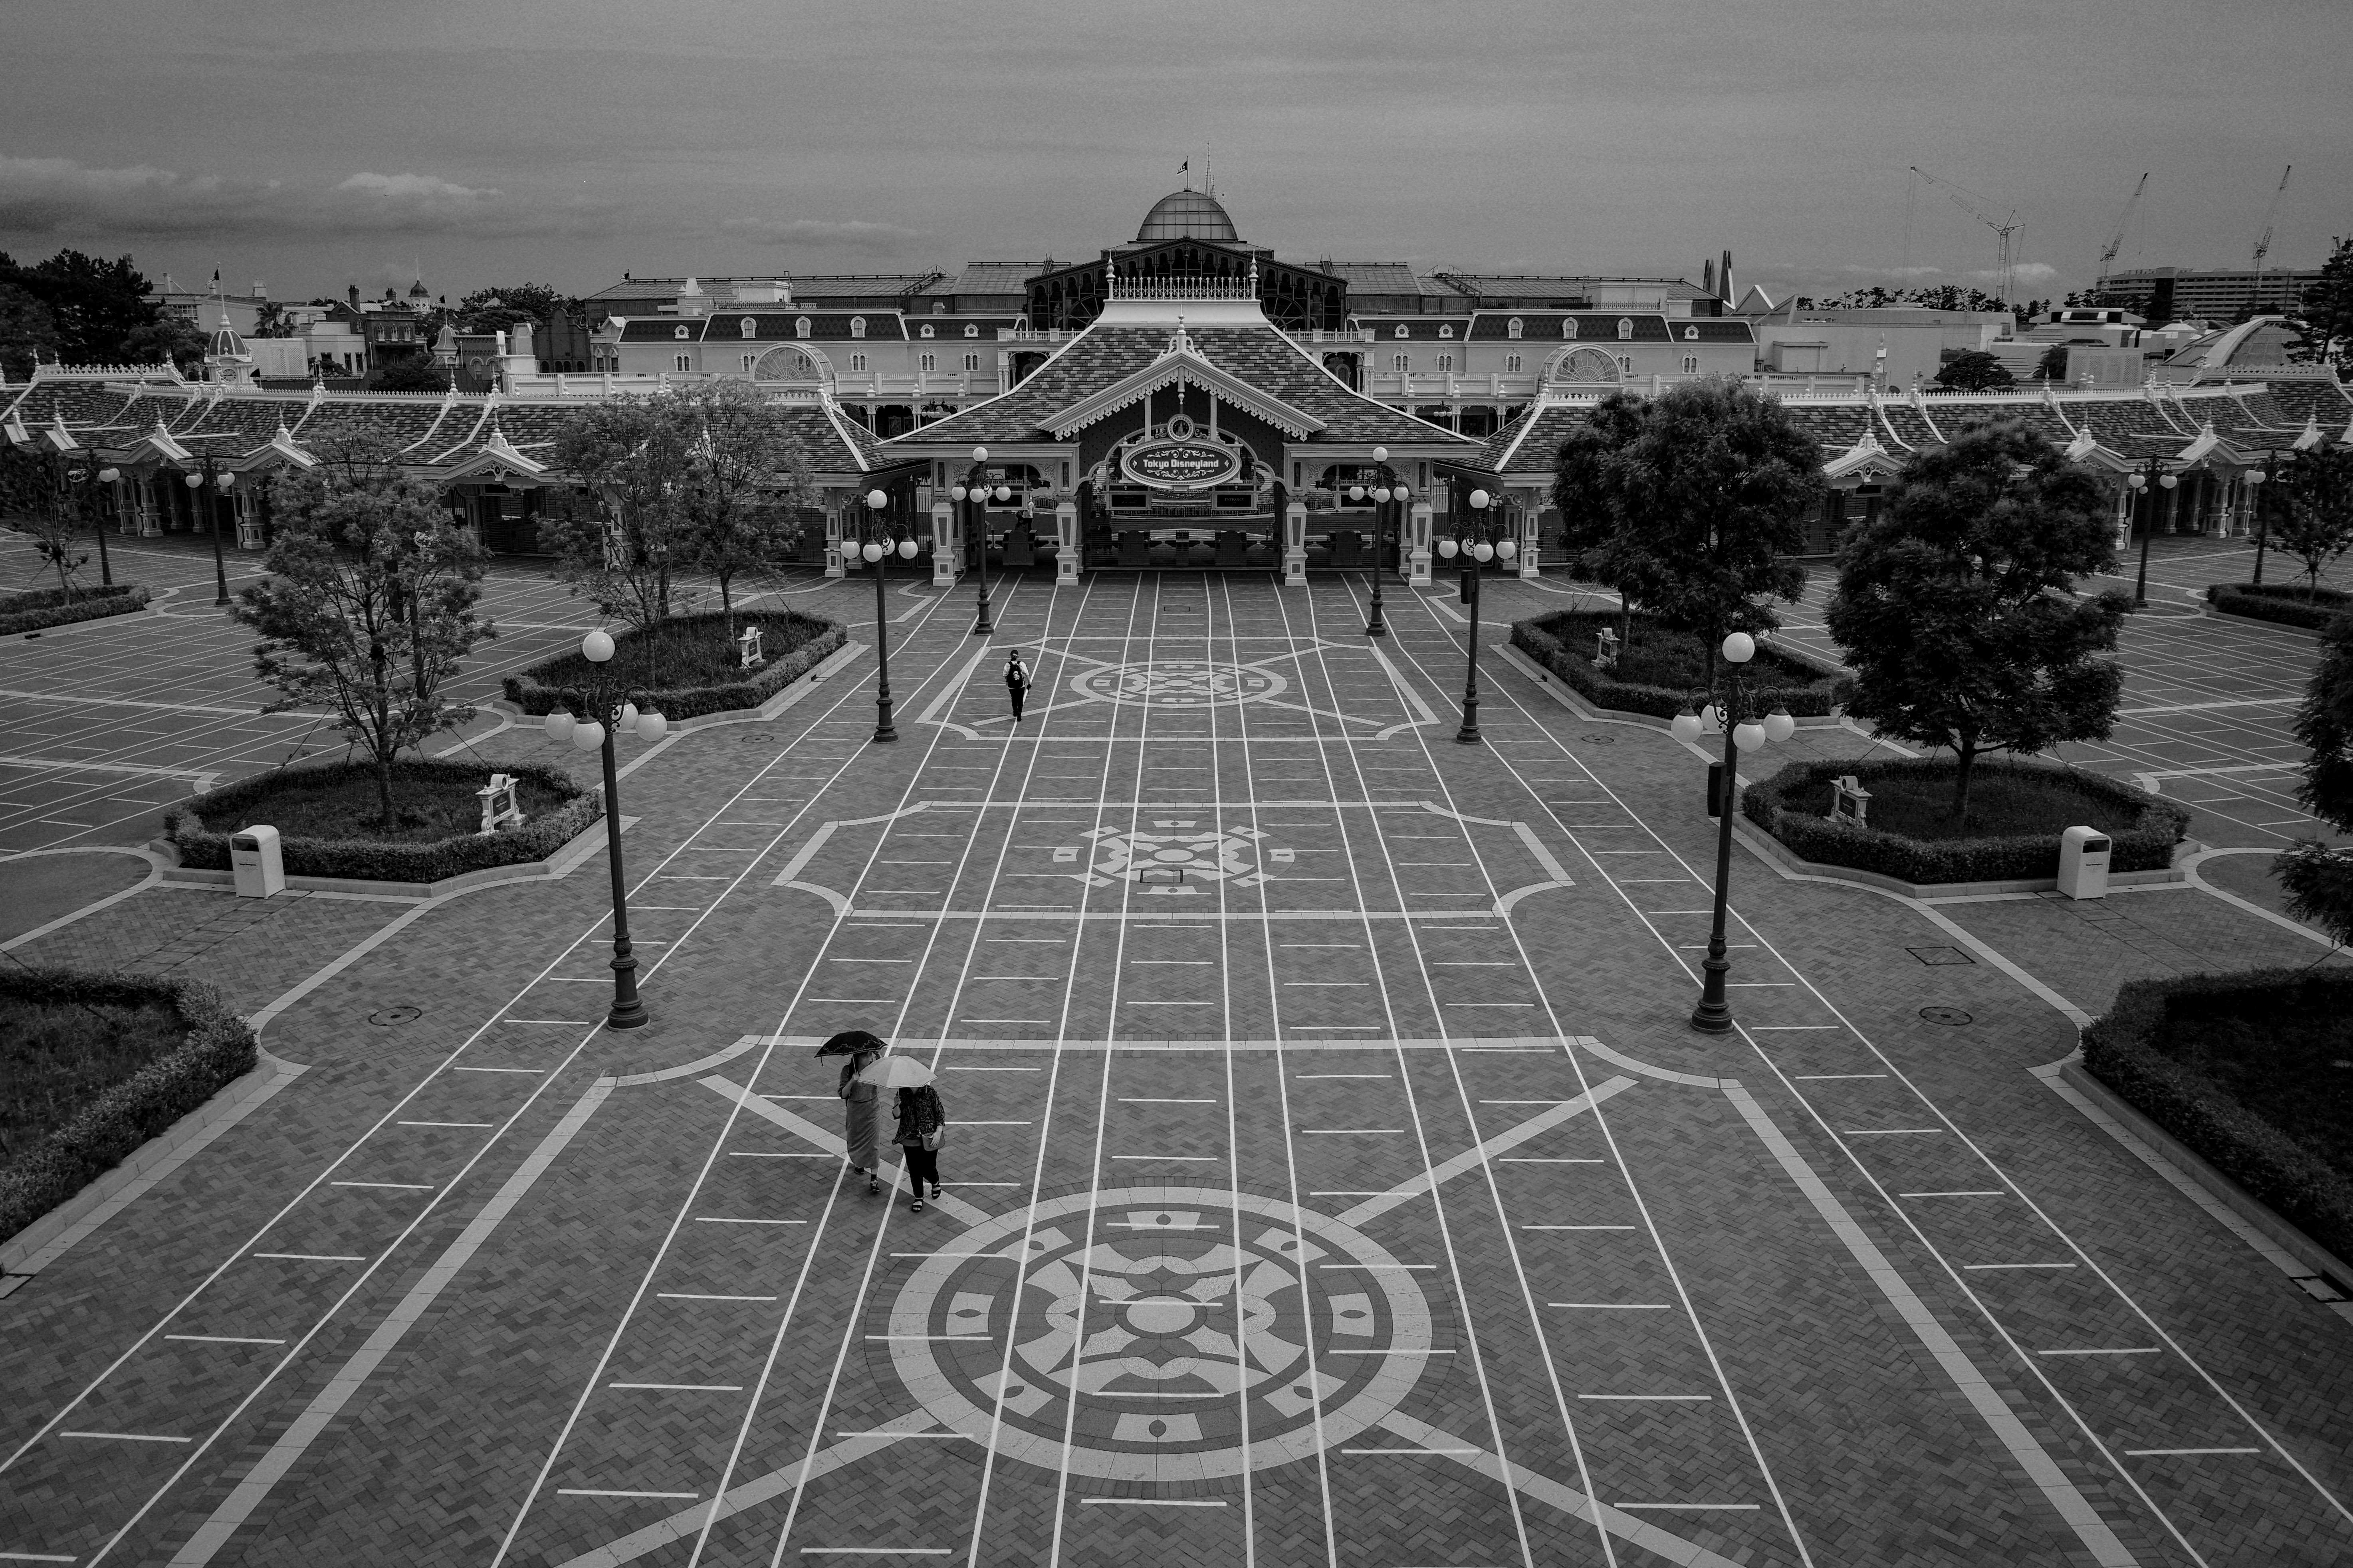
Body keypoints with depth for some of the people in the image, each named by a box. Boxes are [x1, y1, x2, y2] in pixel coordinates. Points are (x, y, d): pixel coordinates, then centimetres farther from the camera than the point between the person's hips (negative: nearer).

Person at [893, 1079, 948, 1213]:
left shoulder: (930, 1092, -10)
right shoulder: (902, 1093, -3)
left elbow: (940, 1112, -5)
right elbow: (897, 1115, 0)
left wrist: (938, 1132, -12)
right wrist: (897, 1106, -22)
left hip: (929, 1139, -2)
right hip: (910, 1139, 2)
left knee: (927, 1168, 3)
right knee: (914, 1170, 7)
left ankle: (935, 1183, 39)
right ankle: (919, 1197, 28)